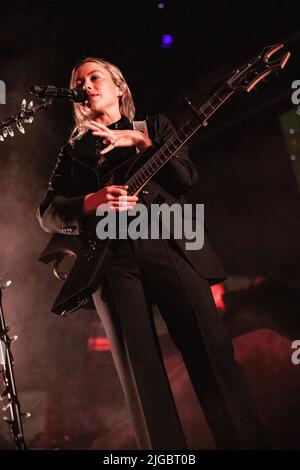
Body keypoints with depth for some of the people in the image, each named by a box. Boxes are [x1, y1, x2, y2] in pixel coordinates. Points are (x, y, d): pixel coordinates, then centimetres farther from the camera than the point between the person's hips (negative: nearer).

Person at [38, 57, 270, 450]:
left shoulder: (154, 125, 20)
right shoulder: (74, 152, 22)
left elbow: (186, 178, 5)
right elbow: (48, 214, 11)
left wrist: (139, 141, -3)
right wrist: (94, 201, -8)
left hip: (167, 243, -1)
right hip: (111, 258, 1)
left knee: (212, 352, -10)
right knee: (141, 373, -4)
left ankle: (246, 442, -4)